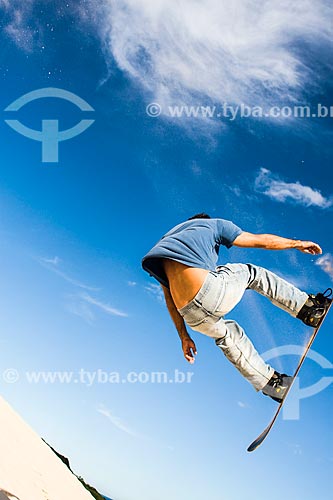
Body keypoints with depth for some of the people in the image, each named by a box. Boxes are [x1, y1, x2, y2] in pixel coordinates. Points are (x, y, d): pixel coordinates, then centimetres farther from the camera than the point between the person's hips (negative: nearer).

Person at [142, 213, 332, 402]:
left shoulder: (166, 239, 31)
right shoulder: (214, 224, 18)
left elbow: (169, 296, 27)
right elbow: (262, 241, 22)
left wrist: (184, 336, 31)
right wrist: (298, 243, 38)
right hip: (209, 290, -5)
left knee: (226, 332, 33)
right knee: (252, 272, 24)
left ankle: (270, 382, 42)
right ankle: (308, 307, 29)